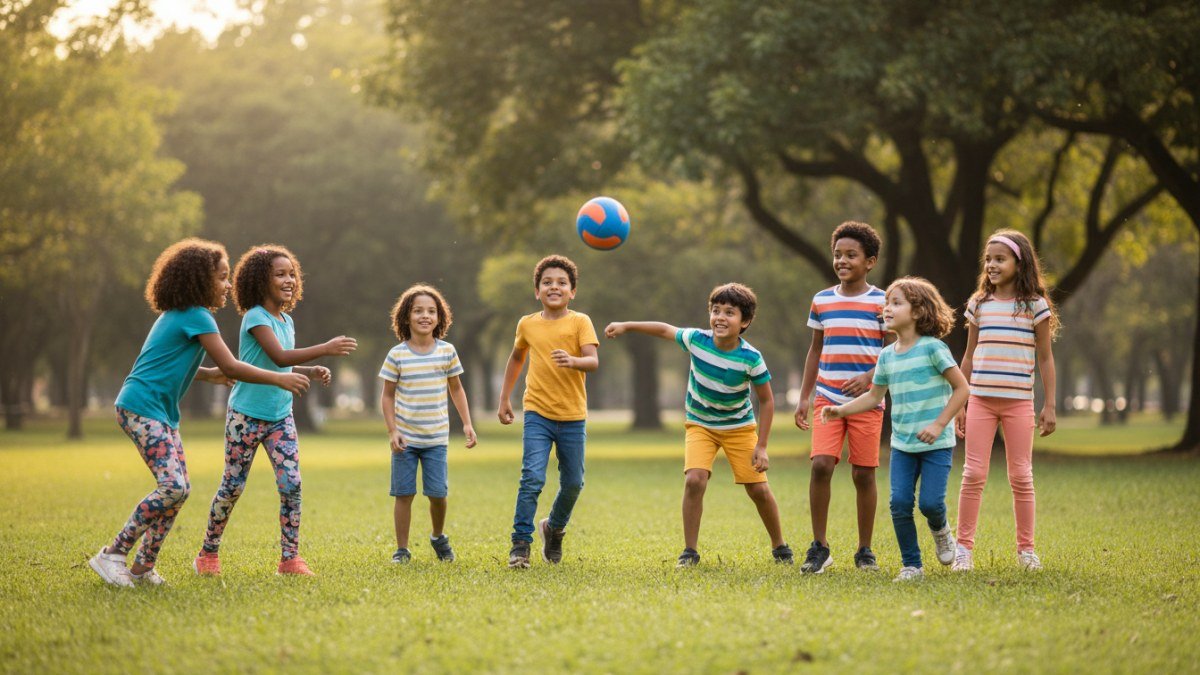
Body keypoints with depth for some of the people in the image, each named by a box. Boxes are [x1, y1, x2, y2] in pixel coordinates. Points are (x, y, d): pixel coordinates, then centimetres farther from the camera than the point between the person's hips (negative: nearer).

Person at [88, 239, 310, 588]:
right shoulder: (197, 317, -13)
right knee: (173, 487, -19)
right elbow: (231, 367, -16)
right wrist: (280, 379, -10)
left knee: (179, 488, 6)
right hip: (141, 408, -10)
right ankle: (112, 555, -14)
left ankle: (144, 566, 9)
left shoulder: (177, 315, 18)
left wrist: (209, 374, 23)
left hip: (162, 413, 10)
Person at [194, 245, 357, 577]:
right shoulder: (255, 318, -15)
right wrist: (326, 348, -34)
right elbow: (279, 356, -28)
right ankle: (208, 553, 18)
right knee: (232, 486, 3)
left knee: (291, 484, -6)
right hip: (246, 415, -6)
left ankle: (290, 558, 0)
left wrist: (311, 372, 0)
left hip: (280, 416, 6)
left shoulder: (287, 321, 8)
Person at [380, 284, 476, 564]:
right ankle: (402, 549, 11)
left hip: (436, 438, 1)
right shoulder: (397, 355, -5)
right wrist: (392, 431, -8)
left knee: (438, 493, 0)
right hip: (405, 438, -1)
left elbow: (456, 389, 11)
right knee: (404, 493, 0)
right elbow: (388, 396, 1)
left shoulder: (447, 351, 0)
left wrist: (467, 424, 4)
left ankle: (438, 537, 27)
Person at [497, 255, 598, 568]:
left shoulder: (580, 322, -4)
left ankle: (554, 528, 37)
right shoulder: (527, 324, 4)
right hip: (537, 414, 0)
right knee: (532, 478, -15)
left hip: (572, 417, 0)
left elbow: (594, 361, -17)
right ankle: (520, 544, -9)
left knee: (573, 484, 9)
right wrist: (504, 398, 21)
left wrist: (573, 361, -38)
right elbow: (517, 357, 23)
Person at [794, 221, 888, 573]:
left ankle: (865, 550, 14)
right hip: (827, 399, 2)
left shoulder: (882, 302, -1)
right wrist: (804, 397, 12)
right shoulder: (822, 301, 9)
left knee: (863, 473, 1)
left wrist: (870, 377, -19)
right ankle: (819, 546, -4)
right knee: (821, 465, -13)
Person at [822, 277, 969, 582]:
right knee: (899, 503, -7)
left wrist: (939, 424, -16)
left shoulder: (932, 348, -10)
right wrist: (841, 410, 4)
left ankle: (940, 531, 24)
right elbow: (874, 396, 18)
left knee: (930, 502, -12)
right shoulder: (887, 356, 7)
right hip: (902, 444, 5)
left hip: (936, 444, -5)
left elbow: (961, 387, -10)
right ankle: (911, 565, 7)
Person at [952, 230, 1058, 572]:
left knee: (1021, 476, 3)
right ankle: (964, 547, 4)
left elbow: (1045, 358, 3)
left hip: (1018, 402, -2)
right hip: (980, 400, 2)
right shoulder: (978, 304, 8)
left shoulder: (1035, 305, 1)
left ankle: (1026, 548, 12)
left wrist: (1049, 406, -2)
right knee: (974, 474, -1)